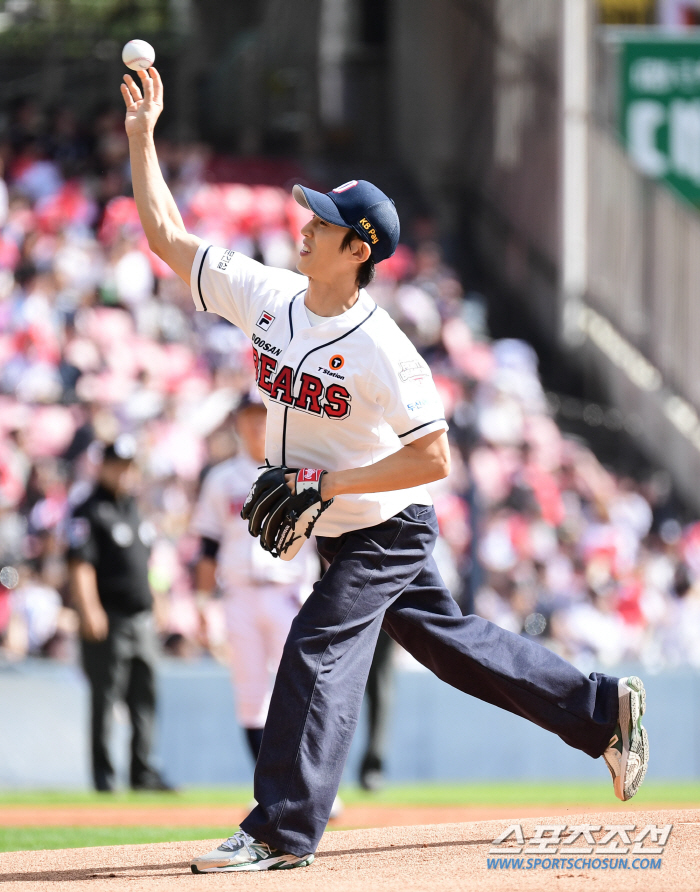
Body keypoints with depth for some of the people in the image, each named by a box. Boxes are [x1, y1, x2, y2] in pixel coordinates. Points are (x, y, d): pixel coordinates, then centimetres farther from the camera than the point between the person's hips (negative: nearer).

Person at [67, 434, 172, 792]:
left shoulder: (135, 508, 17)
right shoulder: (90, 512, -6)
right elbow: (80, 564, -14)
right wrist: (88, 611, -25)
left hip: (142, 617, 7)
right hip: (109, 619, -7)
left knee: (144, 696, 7)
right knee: (105, 697, -4)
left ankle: (142, 770, 12)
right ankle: (103, 773, 0)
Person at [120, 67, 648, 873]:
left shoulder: (382, 351, -26)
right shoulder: (267, 296, -6)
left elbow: (432, 458, -25)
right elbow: (167, 236, -1)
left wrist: (323, 485, -29)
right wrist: (142, 133, -7)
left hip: (388, 529, -8)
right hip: (340, 532, 8)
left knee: (319, 648, -16)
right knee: (446, 640, 16)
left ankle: (283, 831, -12)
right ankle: (601, 709, 29)